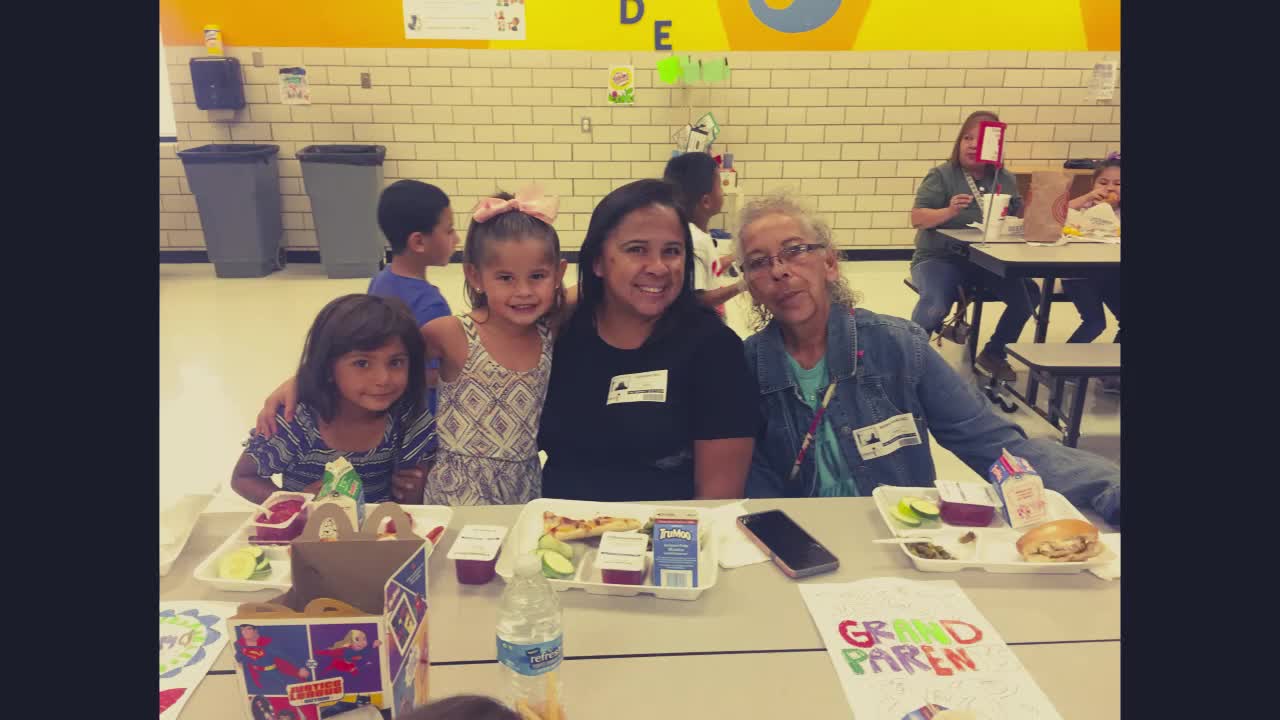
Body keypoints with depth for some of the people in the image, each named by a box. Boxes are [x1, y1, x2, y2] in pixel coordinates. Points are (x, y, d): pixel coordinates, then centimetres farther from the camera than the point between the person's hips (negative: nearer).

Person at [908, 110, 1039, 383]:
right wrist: (949, 212, -29)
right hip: (939, 258, -5)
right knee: (934, 306, -33)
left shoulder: (1006, 180, 11)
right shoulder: (941, 175, -4)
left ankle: (993, 354, 11)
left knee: (1029, 295, -13)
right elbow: (917, 219, -12)